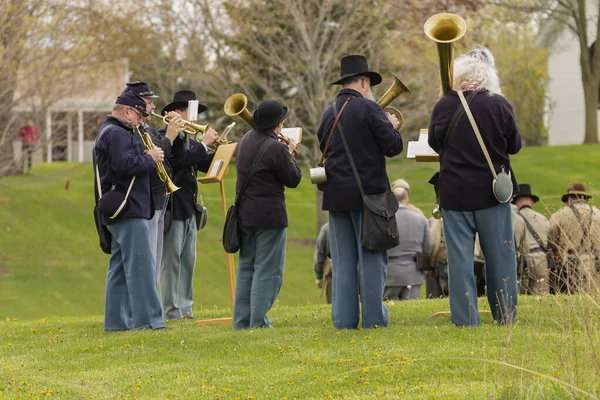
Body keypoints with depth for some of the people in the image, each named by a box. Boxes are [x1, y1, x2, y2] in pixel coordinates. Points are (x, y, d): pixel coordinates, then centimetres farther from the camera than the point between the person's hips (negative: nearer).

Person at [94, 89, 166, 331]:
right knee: (140, 266, -11)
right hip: (129, 211, -11)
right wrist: (150, 159, -12)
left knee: (120, 267, 11)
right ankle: (147, 320, -13)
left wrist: (148, 158, 6)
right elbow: (125, 165, -26)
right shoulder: (117, 134, -13)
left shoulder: (108, 132, 21)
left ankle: (116, 321, 13)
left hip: (117, 211, 11)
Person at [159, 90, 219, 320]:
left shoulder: (188, 140, 17)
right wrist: (204, 144, -20)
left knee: (188, 260, 11)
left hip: (189, 208, 9)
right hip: (172, 208, -9)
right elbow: (179, 161, -25)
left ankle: (185, 308, 16)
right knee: (171, 260, -6)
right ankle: (171, 311, -5)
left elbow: (203, 165, 16)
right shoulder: (165, 137, -11)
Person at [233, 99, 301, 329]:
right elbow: (293, 179, -9)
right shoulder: (276, 149, -19)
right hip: (269, 214, -8)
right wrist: (290, 154, 5)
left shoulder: (245, 140, 7)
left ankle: (242, 319, 16)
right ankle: (258, 321, -6)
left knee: (246, 266, 15)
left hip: (244, 213, 8)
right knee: (268, 270, -2)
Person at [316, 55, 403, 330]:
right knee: (372, 257, -1)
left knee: (343, 260, 8)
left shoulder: (328, 113, 10)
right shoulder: (368, 108, -10)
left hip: (335, 194, 6)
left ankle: (344, 319, 6)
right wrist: (391, 126, 9)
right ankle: (373, 317, -3)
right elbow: (393, 147, -12)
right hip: (367, 193, -6)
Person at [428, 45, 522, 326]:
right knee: (499, 253, 9)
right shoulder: (498, 104, -9)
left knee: (459, 255, 4)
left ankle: (465, 318, 2)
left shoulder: (443, 106, -6)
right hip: (492, 189, 0)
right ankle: (505, 315, 14)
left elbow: (434, 144, 9)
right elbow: (515, 145, 2)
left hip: (455, 192, 0)